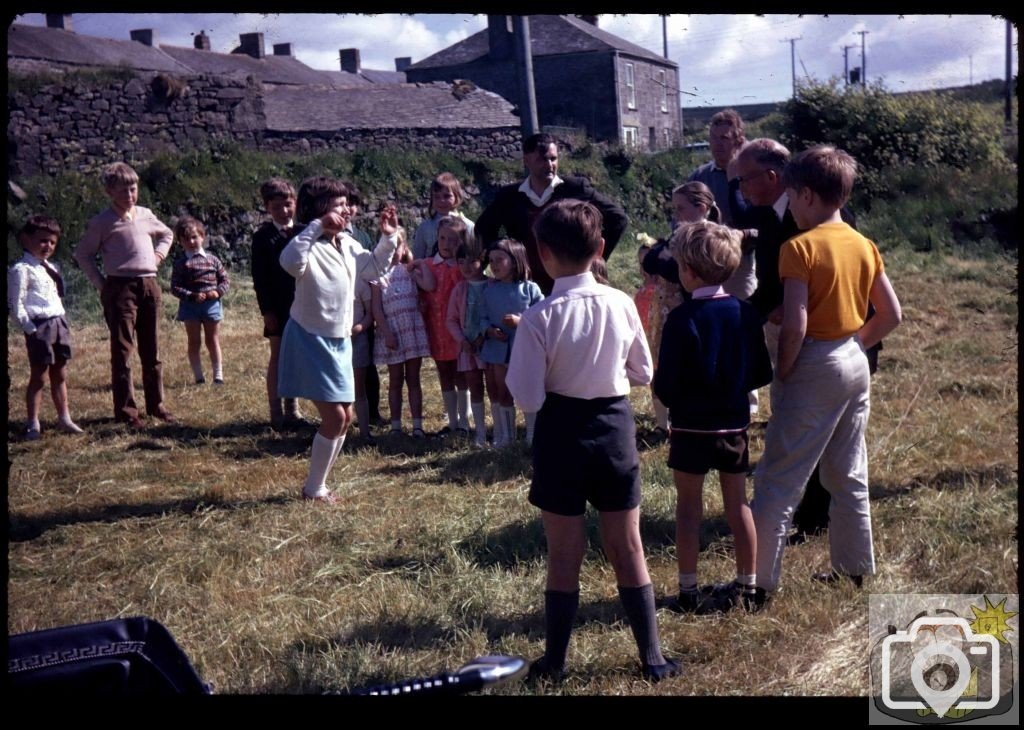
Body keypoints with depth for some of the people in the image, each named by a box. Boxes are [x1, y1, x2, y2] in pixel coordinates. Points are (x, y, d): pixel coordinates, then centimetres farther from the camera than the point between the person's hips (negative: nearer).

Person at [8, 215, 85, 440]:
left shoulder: (51, 268, 15)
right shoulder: (21, 270, -10)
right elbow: (15, 305, -13)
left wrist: (62, 321, 11)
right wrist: (29, 328, -17)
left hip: (59, 324, 7)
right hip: (39, 327, -7)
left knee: (60, 375, 13)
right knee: (38, 376, -2)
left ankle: (64, 419, 22)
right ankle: (32, 425, 5)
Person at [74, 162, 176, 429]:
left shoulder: (145, 215, 11)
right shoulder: (102, 222, -3)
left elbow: (167, 234, 29)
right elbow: (82, 253, 3)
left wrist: (158, 255, 12)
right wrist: (100, 283, -3)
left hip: (149, 285, 5)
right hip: (121, 287, -5)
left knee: (151, 350, 12)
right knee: (123, 350, -4)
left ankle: (156, 404, 21)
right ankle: (126, 410, 0)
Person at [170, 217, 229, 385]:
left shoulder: (212, 260, 4)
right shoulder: (181, 263, -3)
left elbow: (225, 279, 8)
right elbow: (175, 287, -8)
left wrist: (218, 292, -11)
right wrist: (191, 296, -21)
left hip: (211, 305, 2)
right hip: (190, 306, -1)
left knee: (213, 341, 8)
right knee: (194, 342, 5)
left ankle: (218, 375, 13)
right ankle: (199, 377, 11)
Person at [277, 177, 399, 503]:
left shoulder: (348, 245, 5)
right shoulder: (311, 249, -21)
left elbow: (371, 266, 23)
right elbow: (289, 261, -45)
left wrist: (388, 237, 11)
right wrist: (316, 228, -42)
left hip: (339, 341, 9)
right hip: (311, 341, -9)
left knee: (345, 416, 13)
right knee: (334, 416, -8)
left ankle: (318, 483, 26)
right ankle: (314, 488, 8)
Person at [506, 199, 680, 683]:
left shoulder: (540, 318, -17)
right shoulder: (621, 305, -7)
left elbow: (528, 398, -16)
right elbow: (642, 374, 4)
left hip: (562, 433, -3)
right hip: (616, 427, 3)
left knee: (565, 554, 9)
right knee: (628, 547, 14)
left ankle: (554, 661, 21)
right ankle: (652, 656, 21)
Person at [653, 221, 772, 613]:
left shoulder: (682, 318, -16)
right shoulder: (746, 313, -2)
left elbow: (666, 386, -16)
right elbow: (762, 374, 3)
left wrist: (658, 380, 5)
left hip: (691, 428, -4)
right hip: (735, 426, 4)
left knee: (688, 507, 7)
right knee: (738, 504, 14)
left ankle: (689, 592, 11)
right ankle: (745, 586, 22)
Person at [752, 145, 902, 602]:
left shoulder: (800, 247, -15)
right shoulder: (864, 246, 6)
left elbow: (795, 327, -22)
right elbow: (891, 314, 10)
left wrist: (781, 373, -9)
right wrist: (855, 344, 14)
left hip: (815, 366, -7)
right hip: (855, 363, 8)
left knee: (779, 479, -1)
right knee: (849, 475, 18)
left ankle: (760, 580, 3)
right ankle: (854, 568, 28)